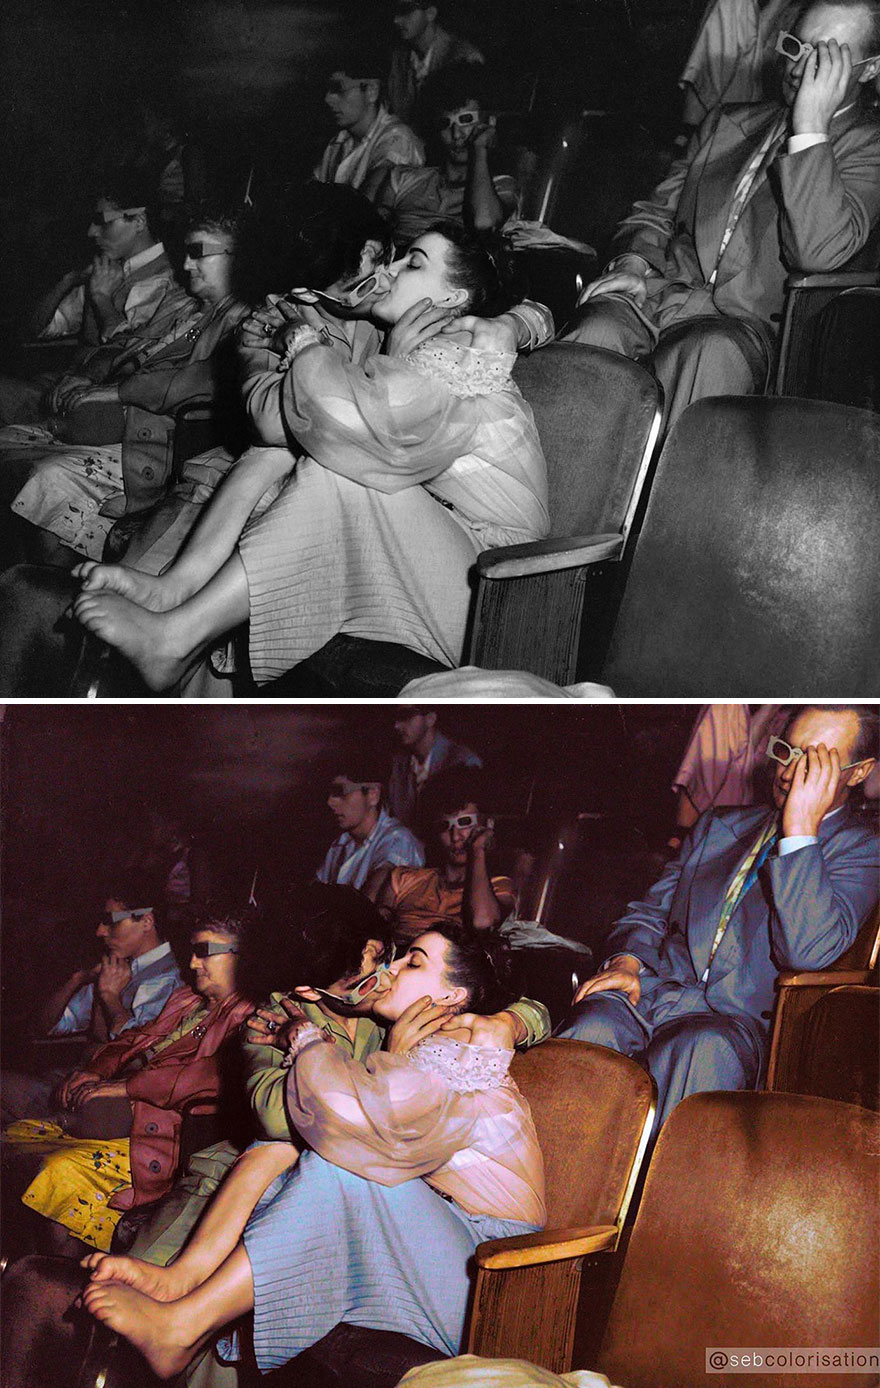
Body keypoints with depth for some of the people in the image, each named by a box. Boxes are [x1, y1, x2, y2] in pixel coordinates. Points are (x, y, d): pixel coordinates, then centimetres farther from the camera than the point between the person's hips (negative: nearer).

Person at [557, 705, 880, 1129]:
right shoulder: (720, 825, 24)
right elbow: (649, 913, 25)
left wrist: (800, 828, -13)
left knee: (702, 1047, -39)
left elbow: (807, 950, -12)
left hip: (734, 1018, -4)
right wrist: (626, 960, 1)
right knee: (594, 1025, -31)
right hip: (651, 992, 4)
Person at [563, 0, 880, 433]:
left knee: (709, 353, -40)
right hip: (655, 292, 4)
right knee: (597, 329, -31)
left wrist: (810, 125, -14)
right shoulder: (729, 121, 24)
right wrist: (633, 263, 3)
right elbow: (656, 212, 26)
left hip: (743, 320, -4)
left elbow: (816, 252, -13)